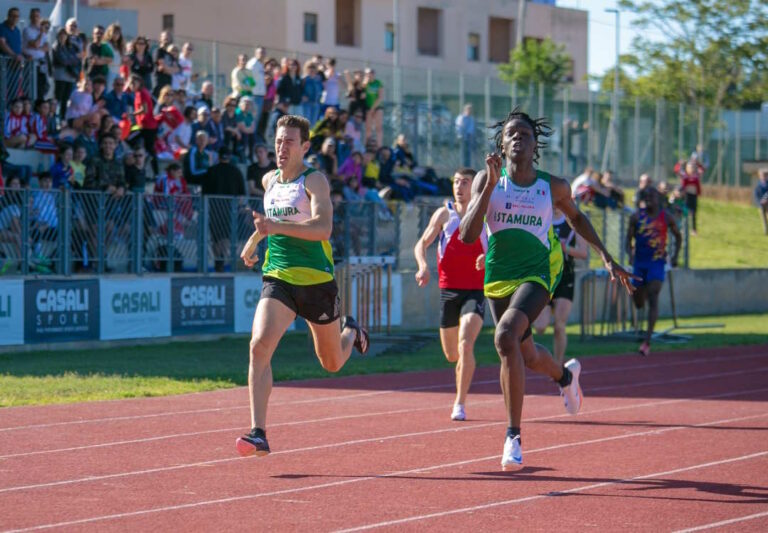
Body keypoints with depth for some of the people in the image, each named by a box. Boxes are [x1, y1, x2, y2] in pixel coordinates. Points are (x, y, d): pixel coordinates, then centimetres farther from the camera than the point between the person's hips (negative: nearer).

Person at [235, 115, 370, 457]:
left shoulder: (314, 181, -11)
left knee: (332, 364, 14)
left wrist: (277, 227, -39)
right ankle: (258, 434, -25)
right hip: (278, 278, 4)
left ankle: (350, 332, 52)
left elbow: (323, 226, -29)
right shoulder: (269, 181, 9)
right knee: (259, 346, -22)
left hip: (316, 279, -3)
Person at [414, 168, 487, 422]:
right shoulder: (444, 214, 5)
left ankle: (460, 404, -15)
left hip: (476, 291, -2)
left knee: (465, 345, -22)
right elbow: (422, 243, 9)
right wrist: (423, 266, -11)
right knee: (451, 355, 11)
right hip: (449, 290, 2)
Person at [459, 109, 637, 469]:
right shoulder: (487, 180, -4)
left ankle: (513, 435, -24)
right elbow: (467, 235, -14)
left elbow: (576, 217, 20)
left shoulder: (553, 187, -1)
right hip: (499, 276, 3)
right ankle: (565, 375, 57)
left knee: (506, 336, -30)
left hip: (537, 273, -3)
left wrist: (606, 257, 17)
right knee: (528, 358, 17)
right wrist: (491, 184, -20)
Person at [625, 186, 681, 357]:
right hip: (639, 261, 3)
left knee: (653, 299, -15)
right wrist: (630, 254, -14)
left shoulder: (666, 217, 0)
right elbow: (629, 238, 4)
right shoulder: (636, 217, 2)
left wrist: (675, 255, 3)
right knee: (638, 302, 8)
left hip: (657, 262, -3)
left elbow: (678, 236, 14)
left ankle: (647, 341, -20)